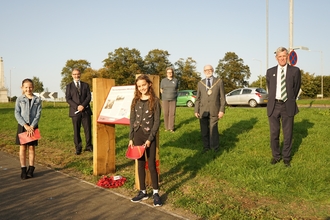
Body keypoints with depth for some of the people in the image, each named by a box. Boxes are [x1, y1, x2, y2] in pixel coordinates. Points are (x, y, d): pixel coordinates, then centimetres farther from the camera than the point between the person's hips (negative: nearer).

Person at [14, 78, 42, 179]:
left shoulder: (37, 100, 2)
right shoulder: (19, 99, 1)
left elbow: (38, 114, -3)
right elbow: (17, 114, -4)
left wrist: (32, 126, -13)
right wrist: (25, 126, -15)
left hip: (33, 126, 0)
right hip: (22, 126, 0)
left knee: (32, 147, 6)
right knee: (23, 148, 3)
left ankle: (31, 168, 15)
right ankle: (23, 169, 11)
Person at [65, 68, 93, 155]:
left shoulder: (85, 85, 13)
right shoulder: (69, 86, 9)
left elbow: (89, 96, 4)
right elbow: (68, 99, 0)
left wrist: (83, 105, -12)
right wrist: (77, 107, -14)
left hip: (85, 111, 1)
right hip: (75, 111, -1)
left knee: (88, 128, -1)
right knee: (76, 130, 2)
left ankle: (88, 146, 8)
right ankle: (78, 148, 8)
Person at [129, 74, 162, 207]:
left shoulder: (155, 101, -7)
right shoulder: (135, 101, 5)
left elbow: (157, 122, -9)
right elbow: (132, 120, 7)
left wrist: (150, 139, -14)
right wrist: (131, 138, 1)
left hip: (149, 136, -4)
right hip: (137, 136, 4)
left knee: (151, 165, 1)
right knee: (140, 164, 10)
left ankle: (155, 193, 13)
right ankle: (143, 192, 21)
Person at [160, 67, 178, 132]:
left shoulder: (175, 80, 4)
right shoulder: (163, 80, 2)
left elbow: (177, 89, 12)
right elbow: (161, 90, 8)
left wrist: (174, 95, 4)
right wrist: (165, 95, 3)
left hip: (173, 100, 1)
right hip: (165, 99, 0)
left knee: (172, 113, -3)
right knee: (166, 113, 0)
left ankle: (171, 128, 2)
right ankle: (166, 127, 9)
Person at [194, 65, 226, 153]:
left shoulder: (219, 81, 3)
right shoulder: (200, 83, 9)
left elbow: (222, 97, 1)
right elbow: (198, 98, 10)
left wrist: (222, 110, -5)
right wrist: (196, 110, 4)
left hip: (214, 111, -2)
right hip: (203, 111, 2)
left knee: (213, 129, -6)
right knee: (204, 130, 5)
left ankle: (215, 148, 9)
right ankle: (206, 146, 19)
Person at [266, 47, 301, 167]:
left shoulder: (295, 71, 1)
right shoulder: (270, 71, 7)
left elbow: (296, 88, 9)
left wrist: (290, 101, 12)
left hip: (287, 106, -1)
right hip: (274, 105, 1)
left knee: (288, 133, 5)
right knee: (274, 133, 7)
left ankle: (286, 157, 20)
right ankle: (276, 156, 23)